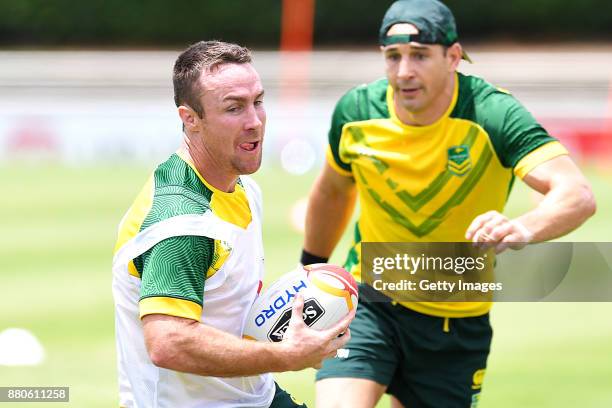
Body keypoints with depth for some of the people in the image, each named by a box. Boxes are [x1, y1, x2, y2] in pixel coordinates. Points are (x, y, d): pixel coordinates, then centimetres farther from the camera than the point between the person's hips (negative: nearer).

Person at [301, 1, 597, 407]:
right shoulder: (356, 112, -10)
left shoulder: (491, 114, -22)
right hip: (368, 307, 1)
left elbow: (578, 195, -36)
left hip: (458, 324, -1)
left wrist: (524, 229, -57)